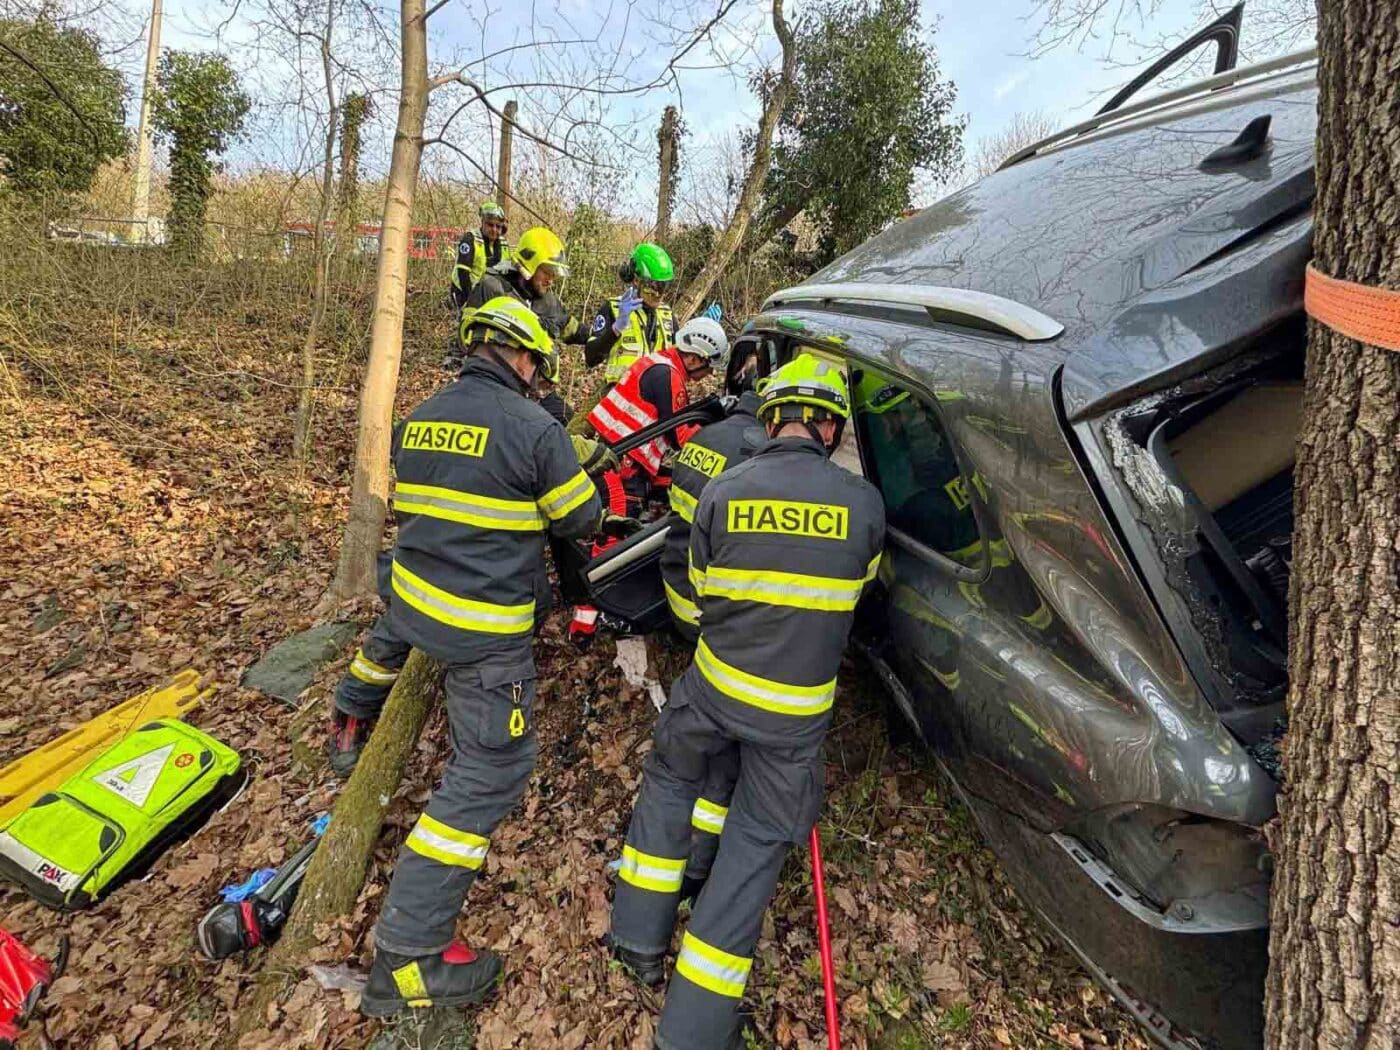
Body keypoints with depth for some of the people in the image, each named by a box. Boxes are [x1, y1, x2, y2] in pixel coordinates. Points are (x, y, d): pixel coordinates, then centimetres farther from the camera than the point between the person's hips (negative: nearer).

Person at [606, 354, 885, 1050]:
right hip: (798, 711, 0)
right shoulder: (863, 503, -10)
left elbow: (703, 592, 3)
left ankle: (640, 939, 36)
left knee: (667, 782, 27)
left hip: (714, 684, 1)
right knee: (756, 843, 14)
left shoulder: (722, 491, -10)